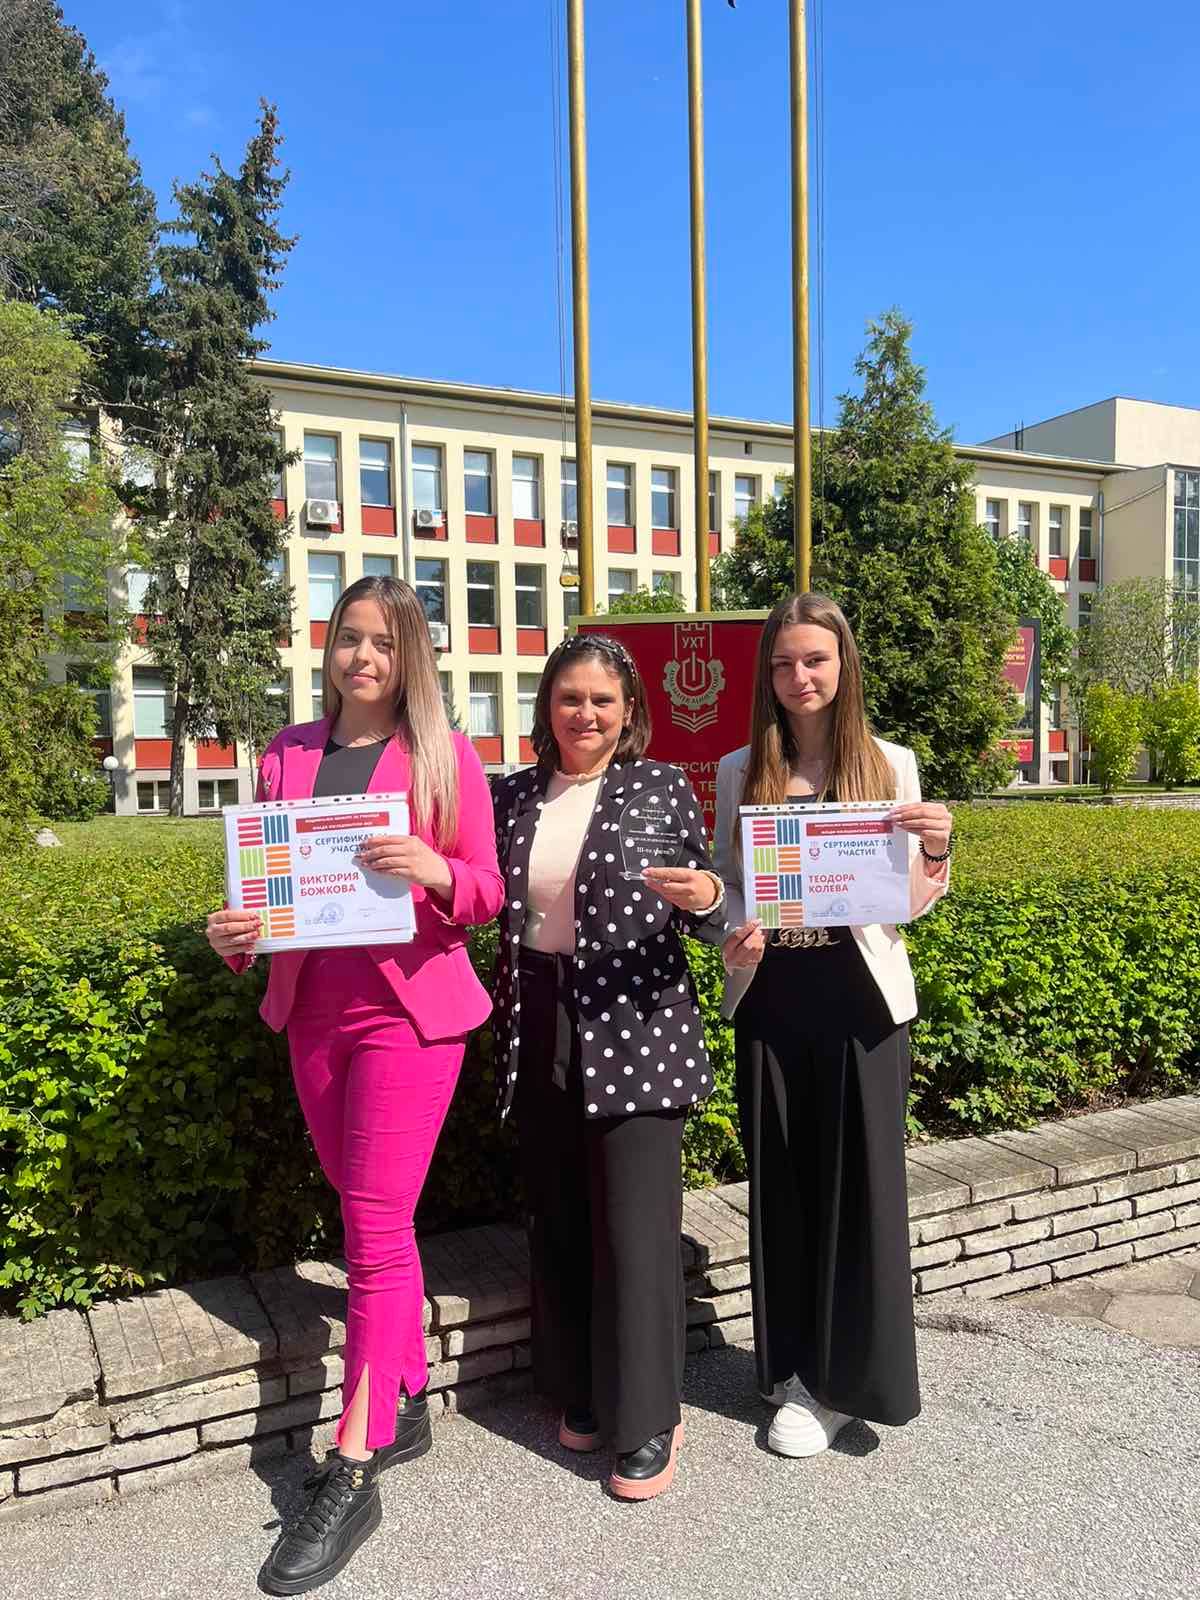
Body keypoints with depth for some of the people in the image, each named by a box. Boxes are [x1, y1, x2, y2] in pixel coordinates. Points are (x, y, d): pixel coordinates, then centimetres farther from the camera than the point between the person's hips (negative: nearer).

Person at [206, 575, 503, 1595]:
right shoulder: (289, 755, 9)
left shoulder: (445, 755, -2)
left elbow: (488, 890, -1)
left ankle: (352, 1473, 7)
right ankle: (406, 1405, 32)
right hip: (313, 1011, 5)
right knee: (371, 1220, 14)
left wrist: (437, 871, -22)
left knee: (376, 1230, -5)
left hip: (408, 1011, -4)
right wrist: (235, 933, -7)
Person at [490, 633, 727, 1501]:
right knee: (560, 1221, 14)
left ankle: (649, 1418, 18)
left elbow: (708, 916, 0)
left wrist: (706, 895, -22)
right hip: (540, 1033, 4)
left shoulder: (664, 787, -2)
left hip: (634, 1031, -4)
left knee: (635, 1226, 0)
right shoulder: (514, 796, 7)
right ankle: (582, 1390, 33)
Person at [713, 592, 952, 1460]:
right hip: (769, 998, 2)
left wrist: (937, 849, -18)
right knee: (782, 1185, 10)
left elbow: (910, 903, 1)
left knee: (859, 1183, 5)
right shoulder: (739, 771, 4)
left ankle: (845, 1380, 22)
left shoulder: (891, 764, 0)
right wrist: (736, 931, -12)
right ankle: (795, 1365, 29)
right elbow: (722, 885, 9)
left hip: (861, 997, -1)